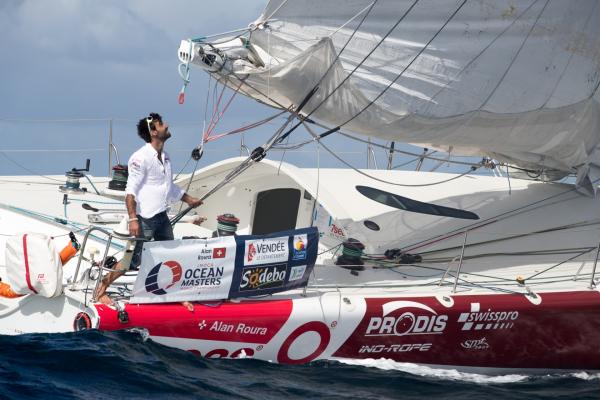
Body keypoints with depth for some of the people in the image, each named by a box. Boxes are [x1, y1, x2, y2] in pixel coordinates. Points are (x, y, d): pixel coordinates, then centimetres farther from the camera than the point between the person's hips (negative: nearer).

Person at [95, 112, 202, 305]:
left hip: (162, 216, 8)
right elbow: (130, 190, -18)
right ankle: (101, 289, 5)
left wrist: (189, 199, 32)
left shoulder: (165, 157, 11)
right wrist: (133, 219, -24)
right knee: (134, 259, -5)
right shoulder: (141, 158, -16)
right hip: (145, 219, -8)